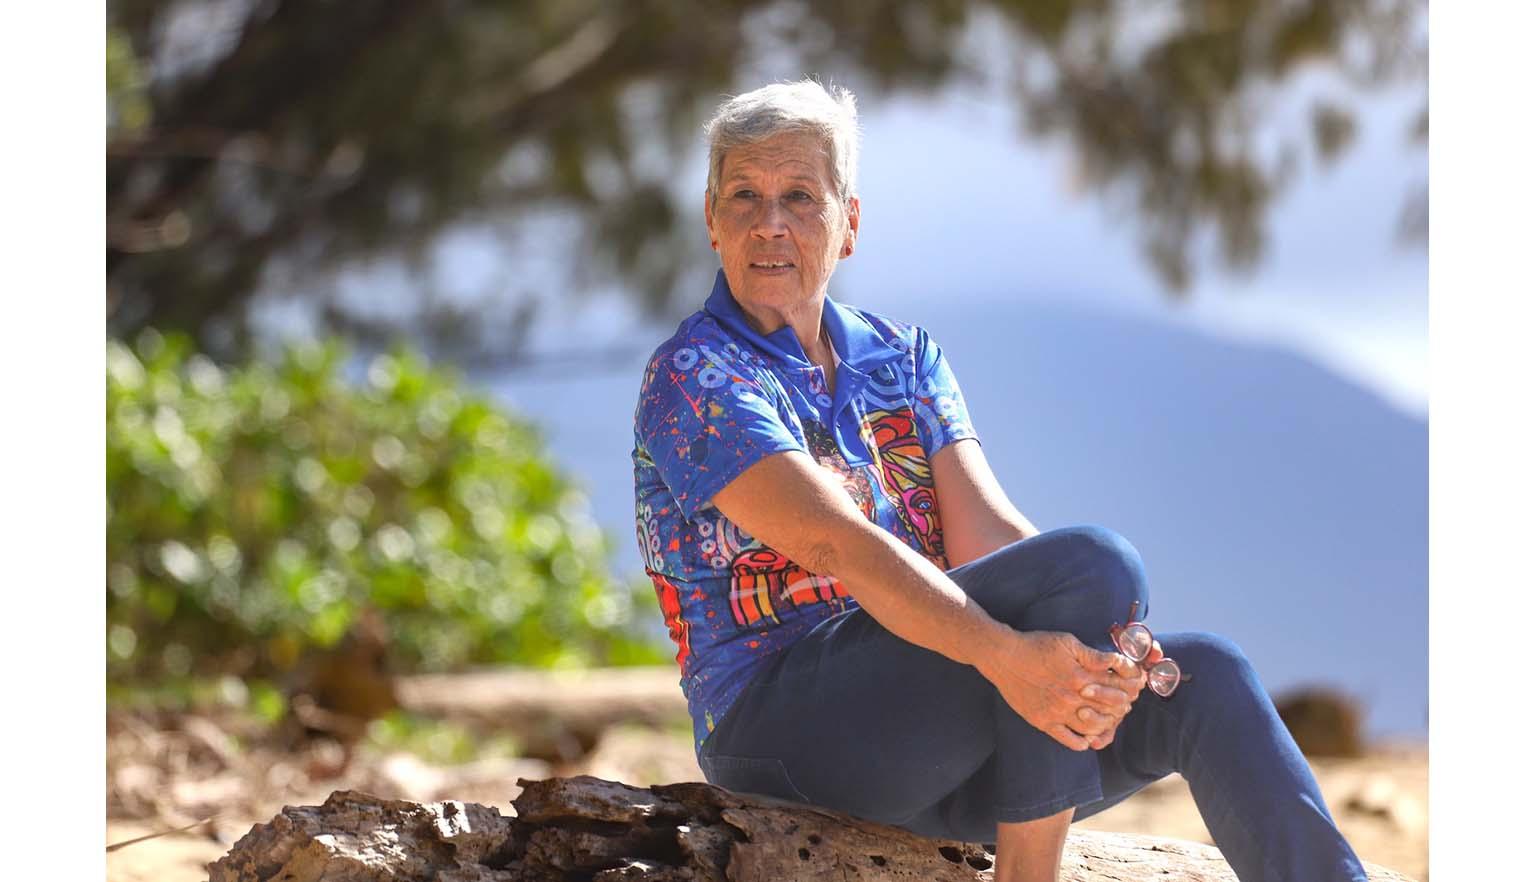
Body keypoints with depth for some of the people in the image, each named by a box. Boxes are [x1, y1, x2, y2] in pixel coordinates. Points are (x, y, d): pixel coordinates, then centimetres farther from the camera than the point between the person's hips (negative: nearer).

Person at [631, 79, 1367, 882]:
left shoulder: (903, 357, 15)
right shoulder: (695, 378, -6)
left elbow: (990, 532, 1)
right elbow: (836, 543, -21)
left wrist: (1104, 650, -19)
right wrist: (1005, 655, -34)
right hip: (780, 721, -6)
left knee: (1200, 675, -16)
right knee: (1092, 562, -25)